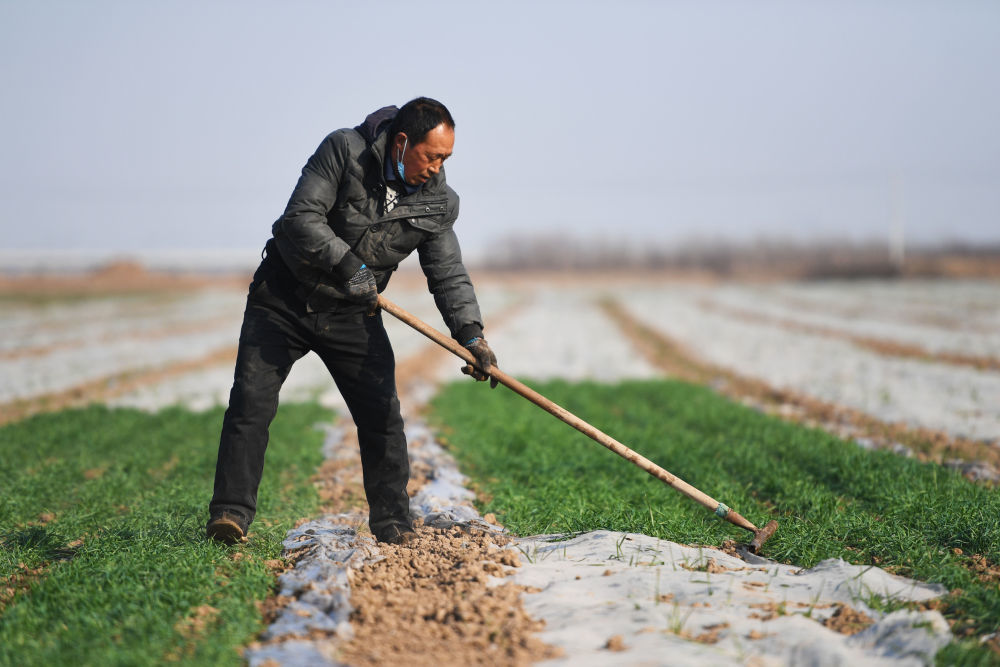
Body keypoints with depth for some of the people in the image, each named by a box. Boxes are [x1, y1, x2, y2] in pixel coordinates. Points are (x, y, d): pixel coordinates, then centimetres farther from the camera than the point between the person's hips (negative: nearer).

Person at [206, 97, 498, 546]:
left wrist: (471, 334, -19)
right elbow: (301, 216, -21)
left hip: (353, 315, 3)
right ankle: (231, 513, -7)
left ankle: (391, 522, 11)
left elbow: (449, 274, -5)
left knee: (382, 416, -2)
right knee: (250, 403, -10)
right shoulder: (344, 150, -17)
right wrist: (346, 264, -30)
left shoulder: (437, 203, -5)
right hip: (283, 299, -3)